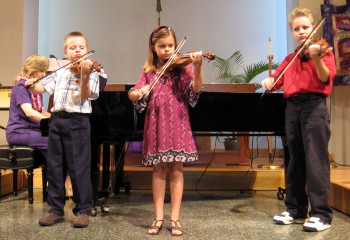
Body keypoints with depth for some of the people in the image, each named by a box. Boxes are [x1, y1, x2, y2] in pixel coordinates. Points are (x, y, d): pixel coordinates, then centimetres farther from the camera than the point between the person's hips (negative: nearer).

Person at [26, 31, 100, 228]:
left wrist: (84, 74, -31)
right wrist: (31, 85, -10)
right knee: (54, 166, 9)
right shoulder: (60, 73, 15)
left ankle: (83, 210, 11)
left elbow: (85, 95, -16)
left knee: (79, 167, -3)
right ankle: (56, 209, 22)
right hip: (57, 121, 6)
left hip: (77, 122, -6)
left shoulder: (91, 73, -1)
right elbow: (41, 87, 11)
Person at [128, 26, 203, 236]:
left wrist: (197, 66, -29)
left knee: (176, 169, 2)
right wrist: (138, 92, -16)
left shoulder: (182, 67, 2)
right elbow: (133, 95, 7)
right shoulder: (149, 71, 11)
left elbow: (196, 89, -14)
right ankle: (159, 217, 16)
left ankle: (175, 218, 12)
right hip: (156, 124, 2)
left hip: (177, 123, -2)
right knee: (159, 169, 7)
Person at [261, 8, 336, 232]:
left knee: (316, 160, -8)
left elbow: (325, 78, -14)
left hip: (314, 106, -6)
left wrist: (316, 58, -32)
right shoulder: (290, 59, 18)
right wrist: (269, 81, -8)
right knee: (295, 160, 10)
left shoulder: (323, 51, 1)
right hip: (292, 108, 6)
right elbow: (277, 78, 15)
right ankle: (296, 209, 20)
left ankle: (322, 214, 1)